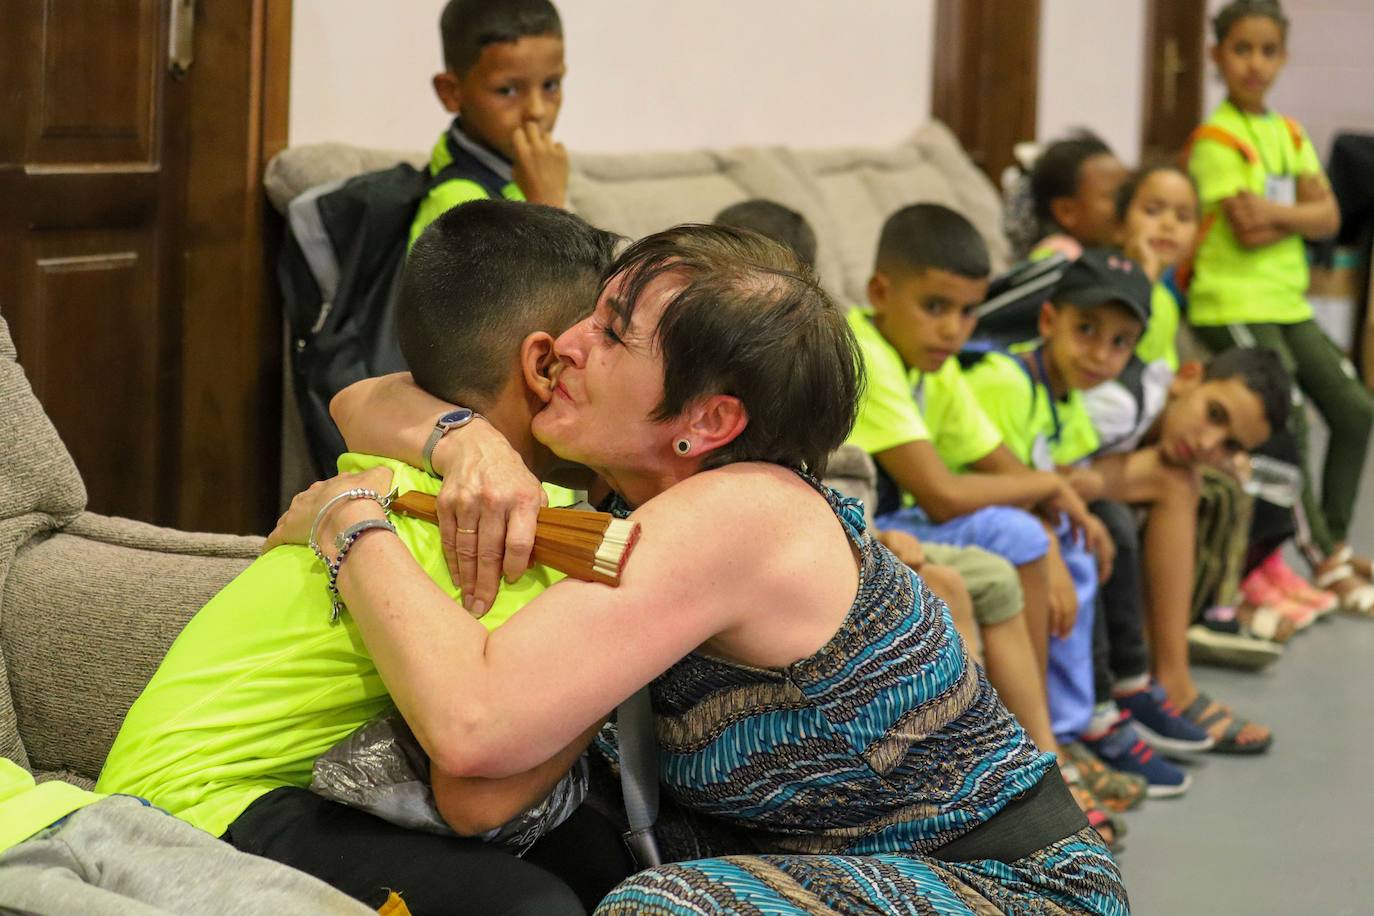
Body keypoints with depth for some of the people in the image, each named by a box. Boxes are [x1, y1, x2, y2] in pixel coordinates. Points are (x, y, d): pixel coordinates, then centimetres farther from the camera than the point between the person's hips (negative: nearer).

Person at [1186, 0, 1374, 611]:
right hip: (1232, 304, -8)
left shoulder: (1289, 135, 13)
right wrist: (1295, 216, -5)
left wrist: (1269, 211, -14)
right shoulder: (1216, 140, -10)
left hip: (1287, 301, 8)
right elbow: (1246, 233, -17)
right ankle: (1324, 562, -6)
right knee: (1287, 423, -16)